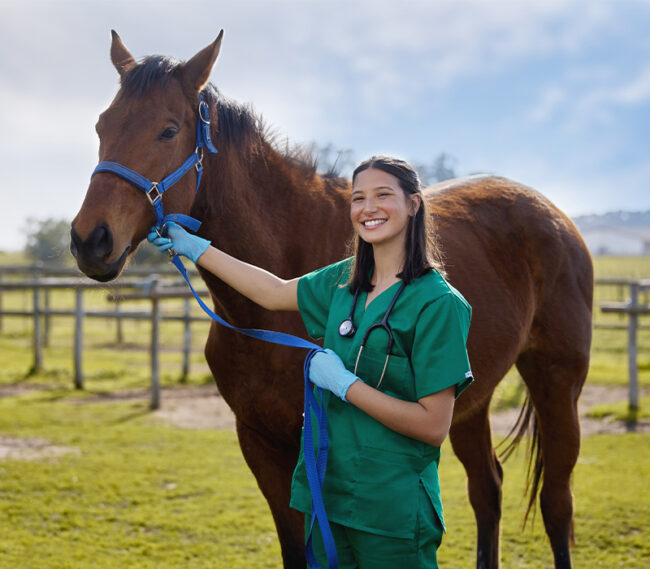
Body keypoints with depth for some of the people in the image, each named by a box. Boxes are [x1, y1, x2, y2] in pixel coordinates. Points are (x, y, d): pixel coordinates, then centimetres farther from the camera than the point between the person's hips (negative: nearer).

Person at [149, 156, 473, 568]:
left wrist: (343, 382, -17)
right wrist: (195, 248, 22)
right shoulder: (345, 280, 6)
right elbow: (275, 293, 21)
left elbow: (434, 426, -19)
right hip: (329, 490, 7)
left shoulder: (439, 303, -15)